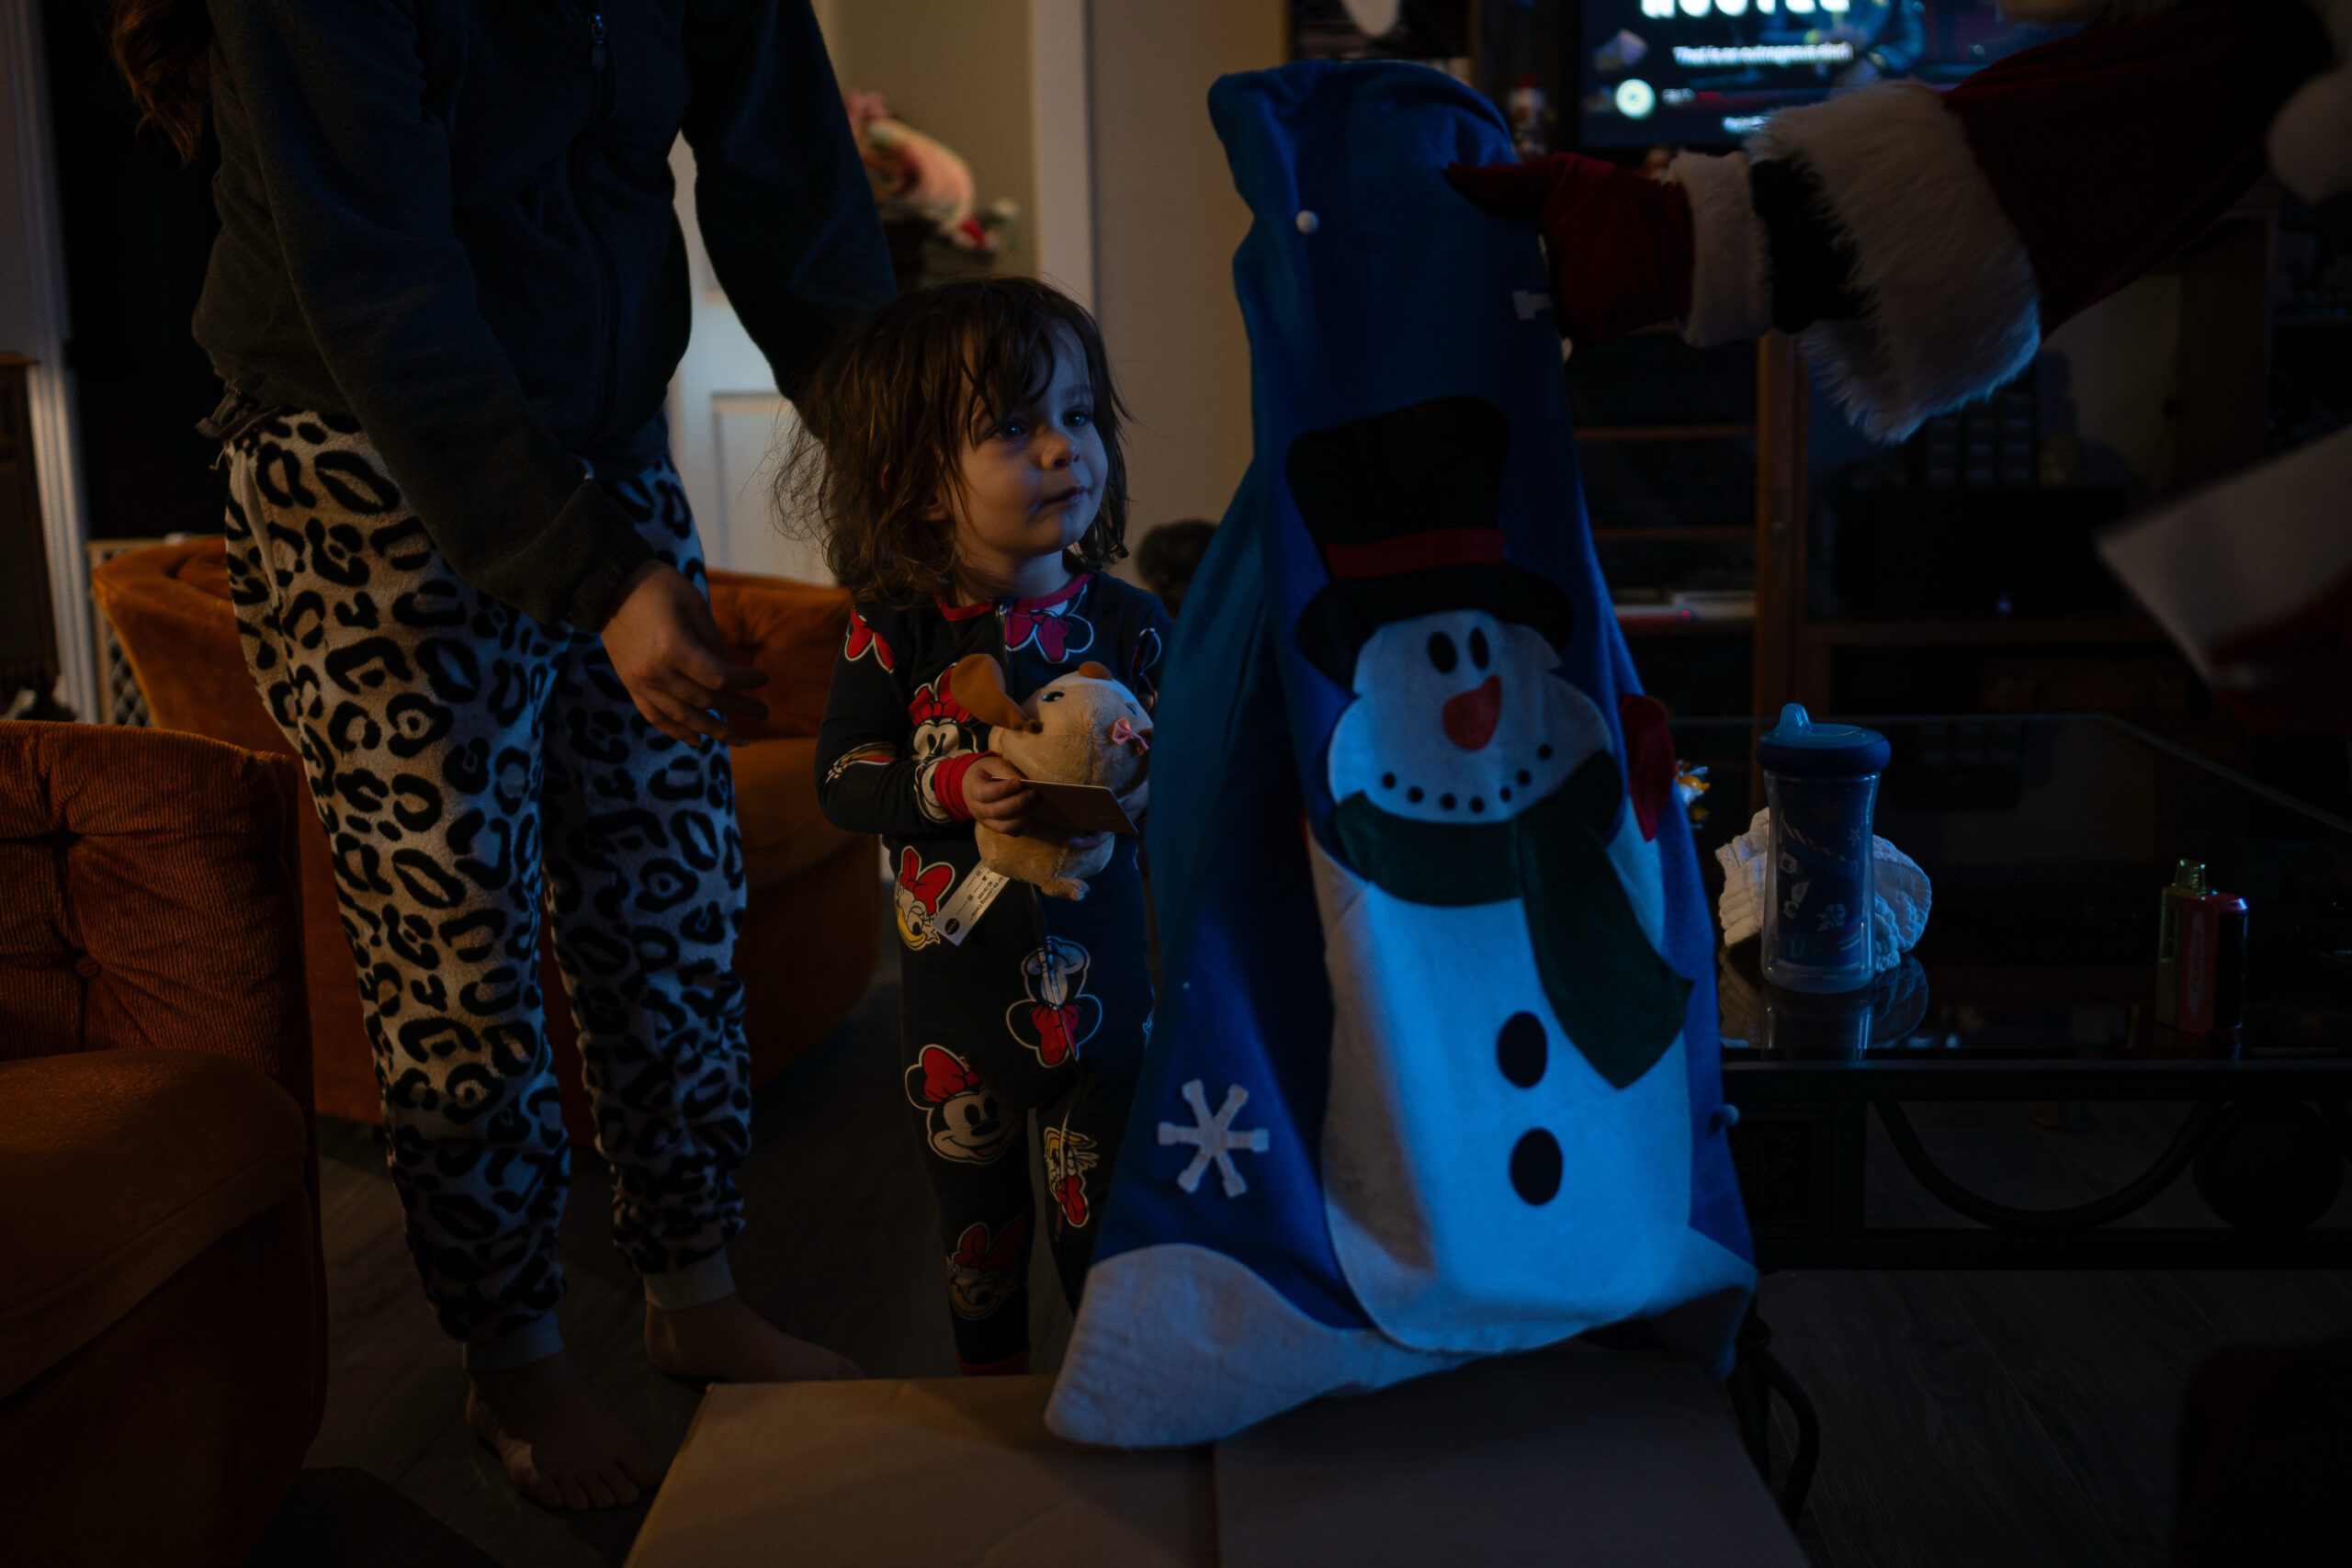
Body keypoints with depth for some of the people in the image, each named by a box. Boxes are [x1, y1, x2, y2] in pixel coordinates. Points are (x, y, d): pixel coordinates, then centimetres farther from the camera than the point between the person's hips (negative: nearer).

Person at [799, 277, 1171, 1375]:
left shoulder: (1125, 621, -7)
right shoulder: (895, 632, -9)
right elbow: (842, 776, -9)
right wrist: (949, 790, -25)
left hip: (1096, 979, 0)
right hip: (957, 984, 0)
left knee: (1099, 1212, 10)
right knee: (976, 1210, 18)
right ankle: (992, 1386, 41)